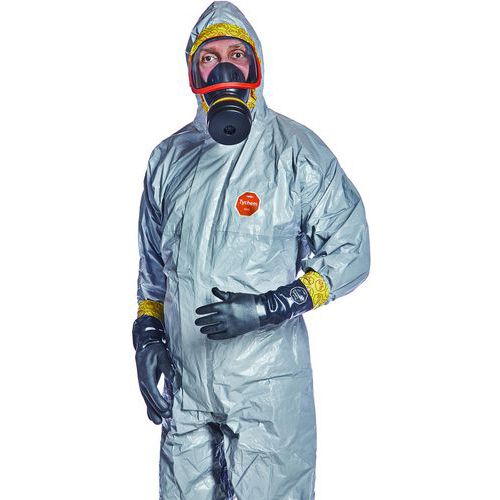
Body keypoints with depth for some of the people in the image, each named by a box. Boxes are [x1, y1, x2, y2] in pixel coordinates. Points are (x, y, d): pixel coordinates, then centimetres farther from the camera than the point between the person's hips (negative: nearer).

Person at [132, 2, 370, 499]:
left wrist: (272, 306, -16)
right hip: (184, 380, 4)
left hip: (266, 382, -4)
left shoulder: (297, 151, -6)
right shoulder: (170, 158, 9)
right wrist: (147, 334, 9)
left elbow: (349, 252, -5)